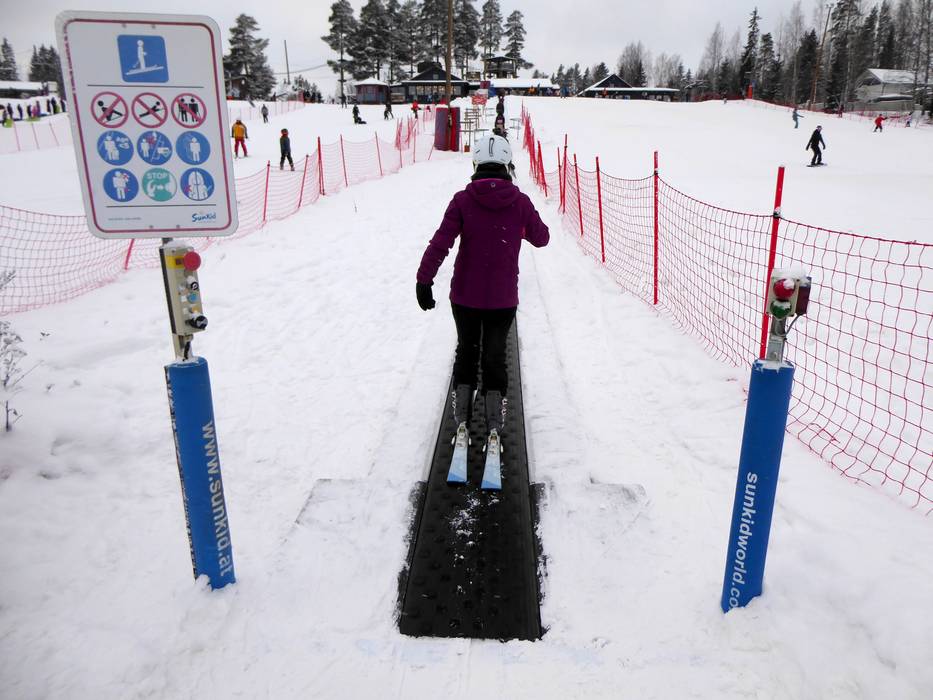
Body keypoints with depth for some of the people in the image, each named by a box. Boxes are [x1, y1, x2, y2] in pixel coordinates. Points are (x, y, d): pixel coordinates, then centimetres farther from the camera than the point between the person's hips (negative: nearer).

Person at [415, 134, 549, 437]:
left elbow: (440, 243, -15)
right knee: (495, 355, 14)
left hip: (465, 294, 0)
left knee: (466, 349, 20)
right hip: (503, 297, 0)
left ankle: (461, 409, 25)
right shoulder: (520, 201, -7)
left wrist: (424, 280, -11)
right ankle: (495, 416, 15)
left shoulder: (462, 200, -10)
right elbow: (541, 238, 7)